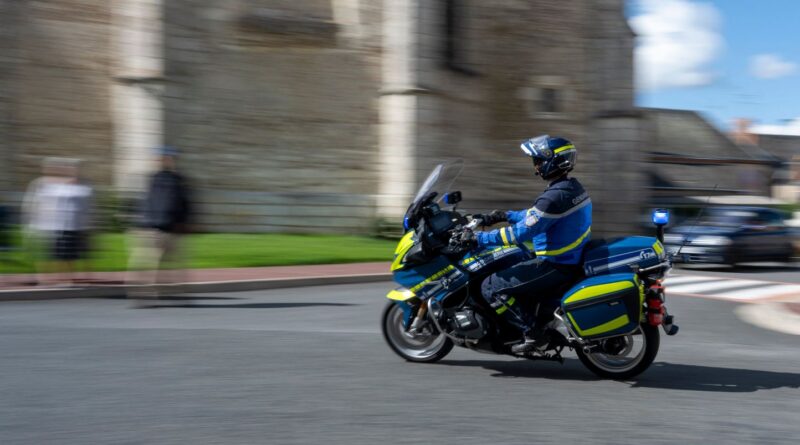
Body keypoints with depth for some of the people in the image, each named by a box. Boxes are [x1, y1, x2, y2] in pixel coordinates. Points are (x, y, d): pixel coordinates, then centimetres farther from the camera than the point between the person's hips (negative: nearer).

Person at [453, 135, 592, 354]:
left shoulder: (555, 197, -23)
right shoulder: (573, 187, 8)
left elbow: (521, 232, -25)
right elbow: (535, 216, 22)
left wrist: (478, 239, -19)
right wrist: (504, 216, 23)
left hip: (555, 266, -10)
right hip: (574, 259, 10)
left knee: (491, 287, -9)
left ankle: (532, 333, -9)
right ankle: (546, 320, 23)